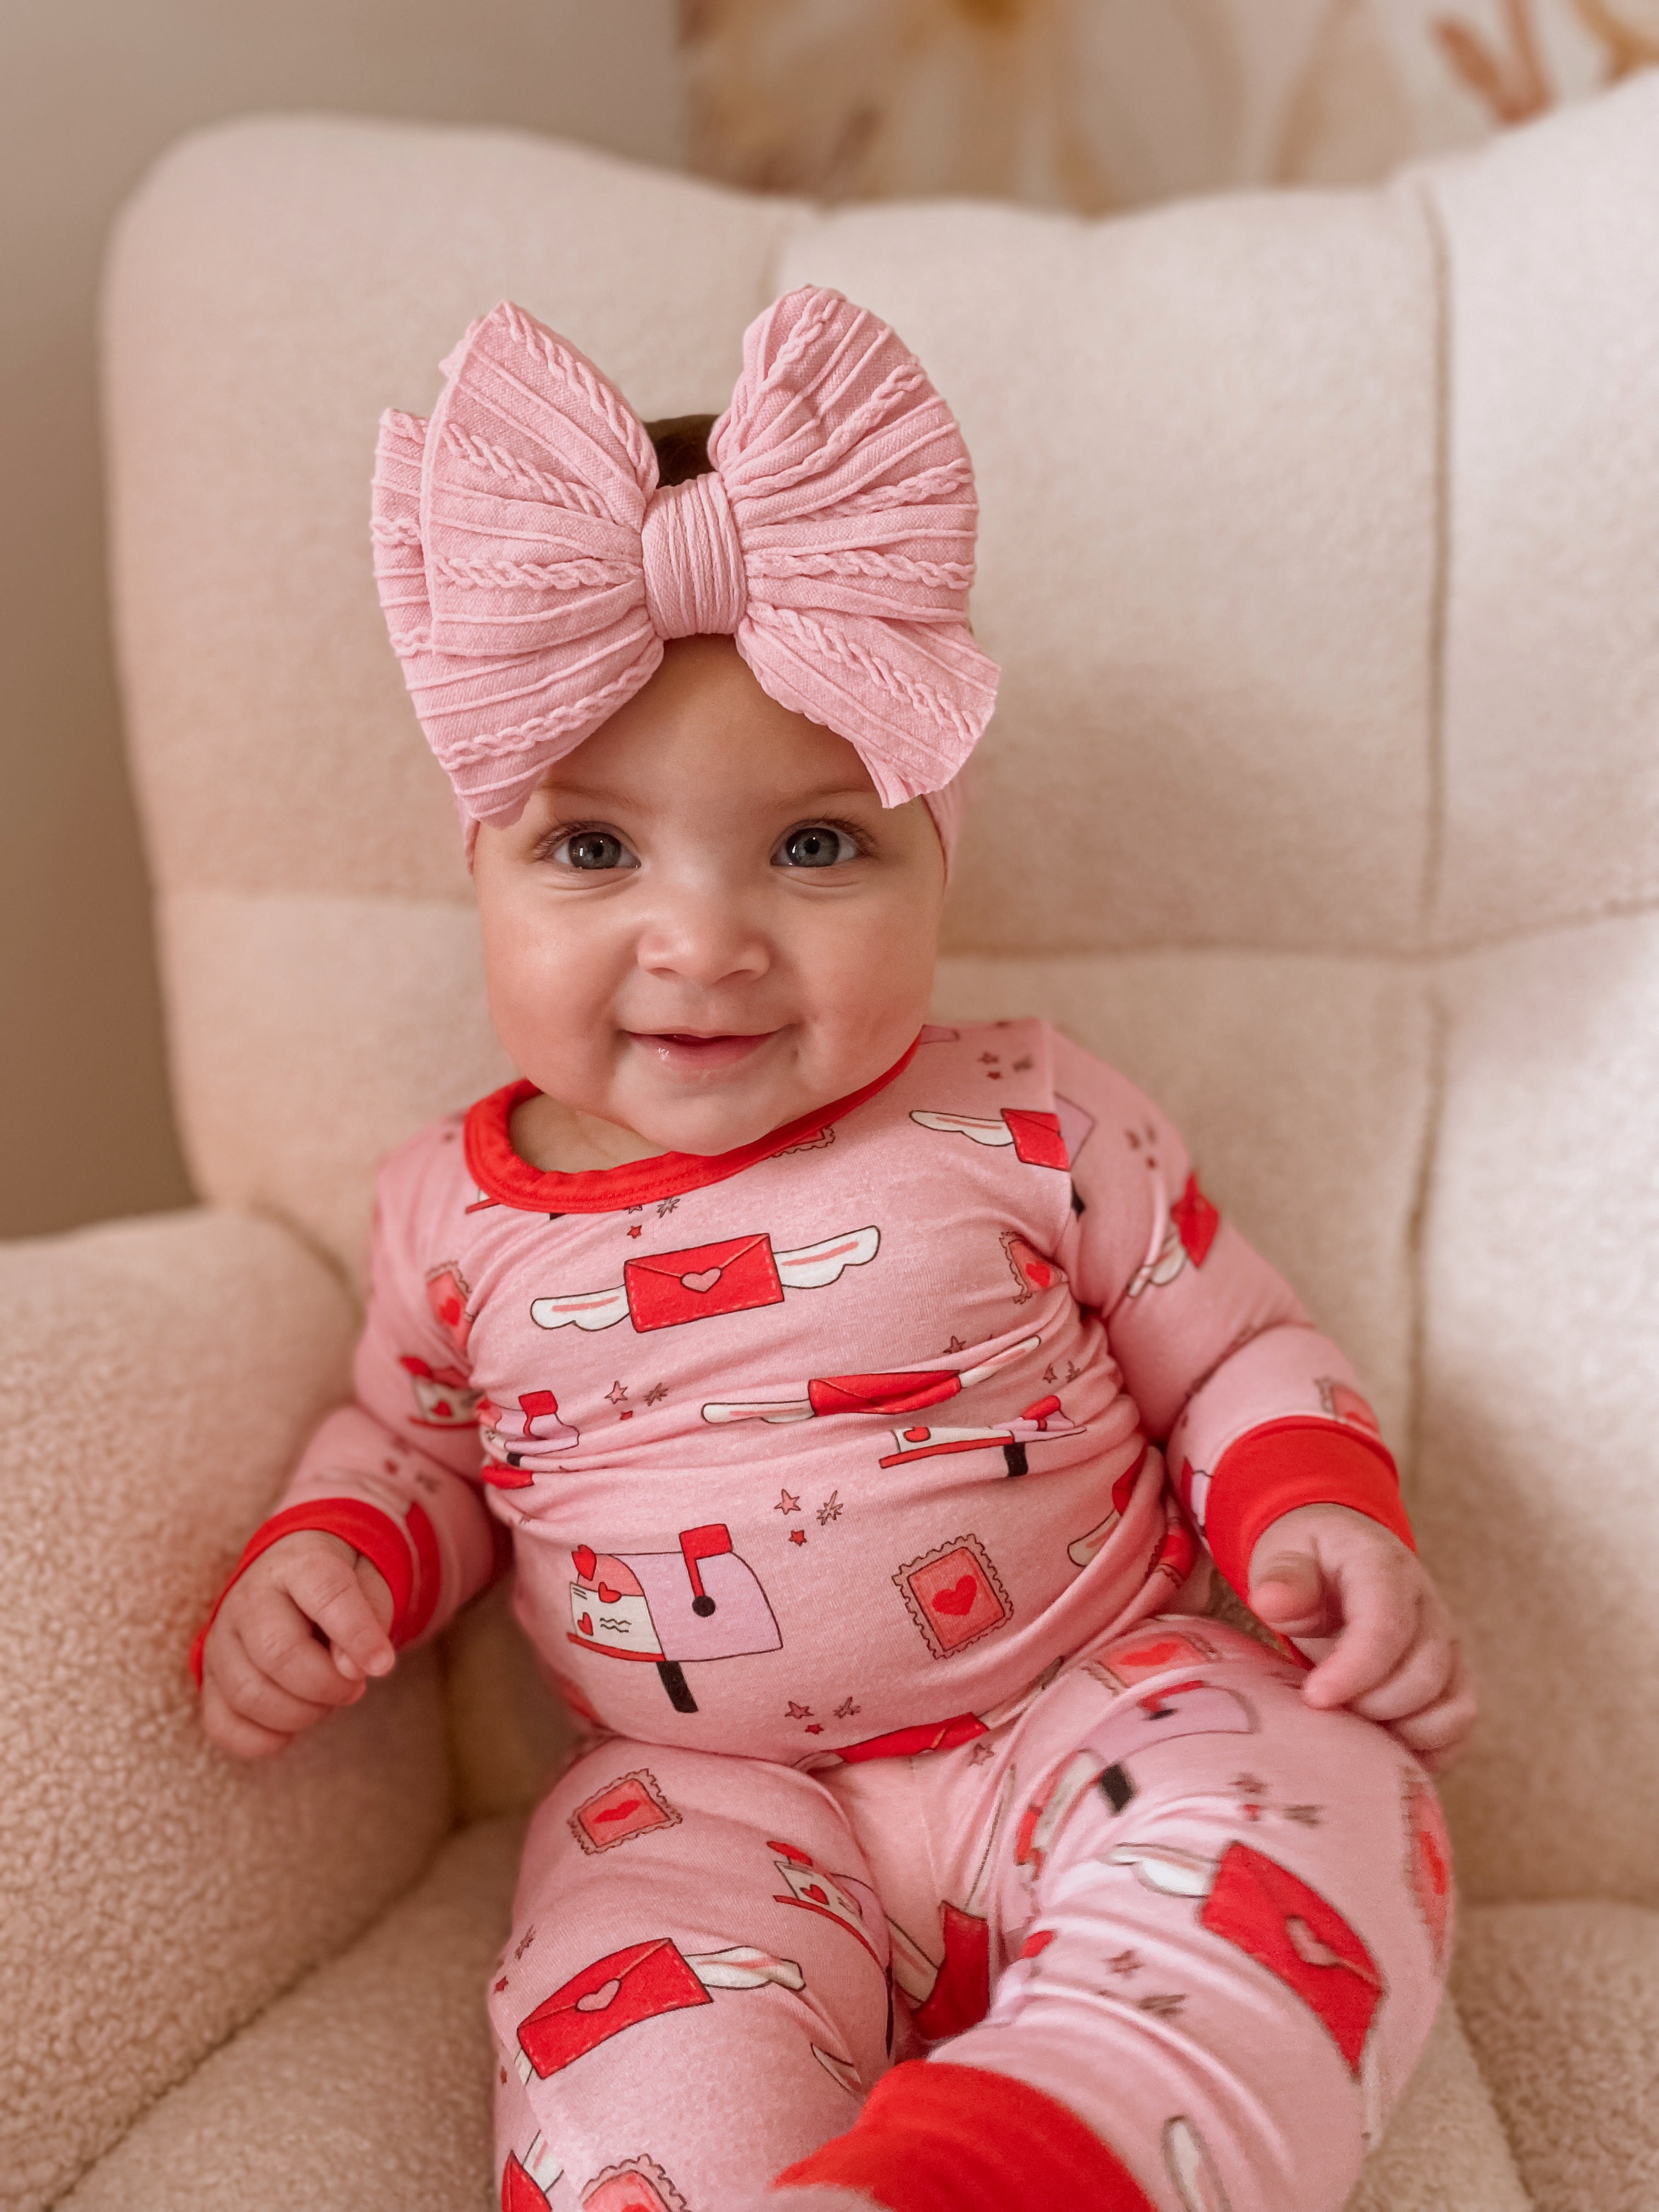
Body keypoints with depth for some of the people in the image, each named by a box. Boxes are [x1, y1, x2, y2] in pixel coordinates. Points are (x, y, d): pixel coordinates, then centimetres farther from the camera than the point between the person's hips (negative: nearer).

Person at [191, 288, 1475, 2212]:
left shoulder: (1032, 1129, -4)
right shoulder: (457, 1213, 2)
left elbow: (1233, 1353, 7)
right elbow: (411, 1437, 20)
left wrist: (1322, 1518, -13)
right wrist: (320, 1562, -2)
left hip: (1090, 1714, 0)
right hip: (711, 1800, 1)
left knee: (1303, 1812, -31)